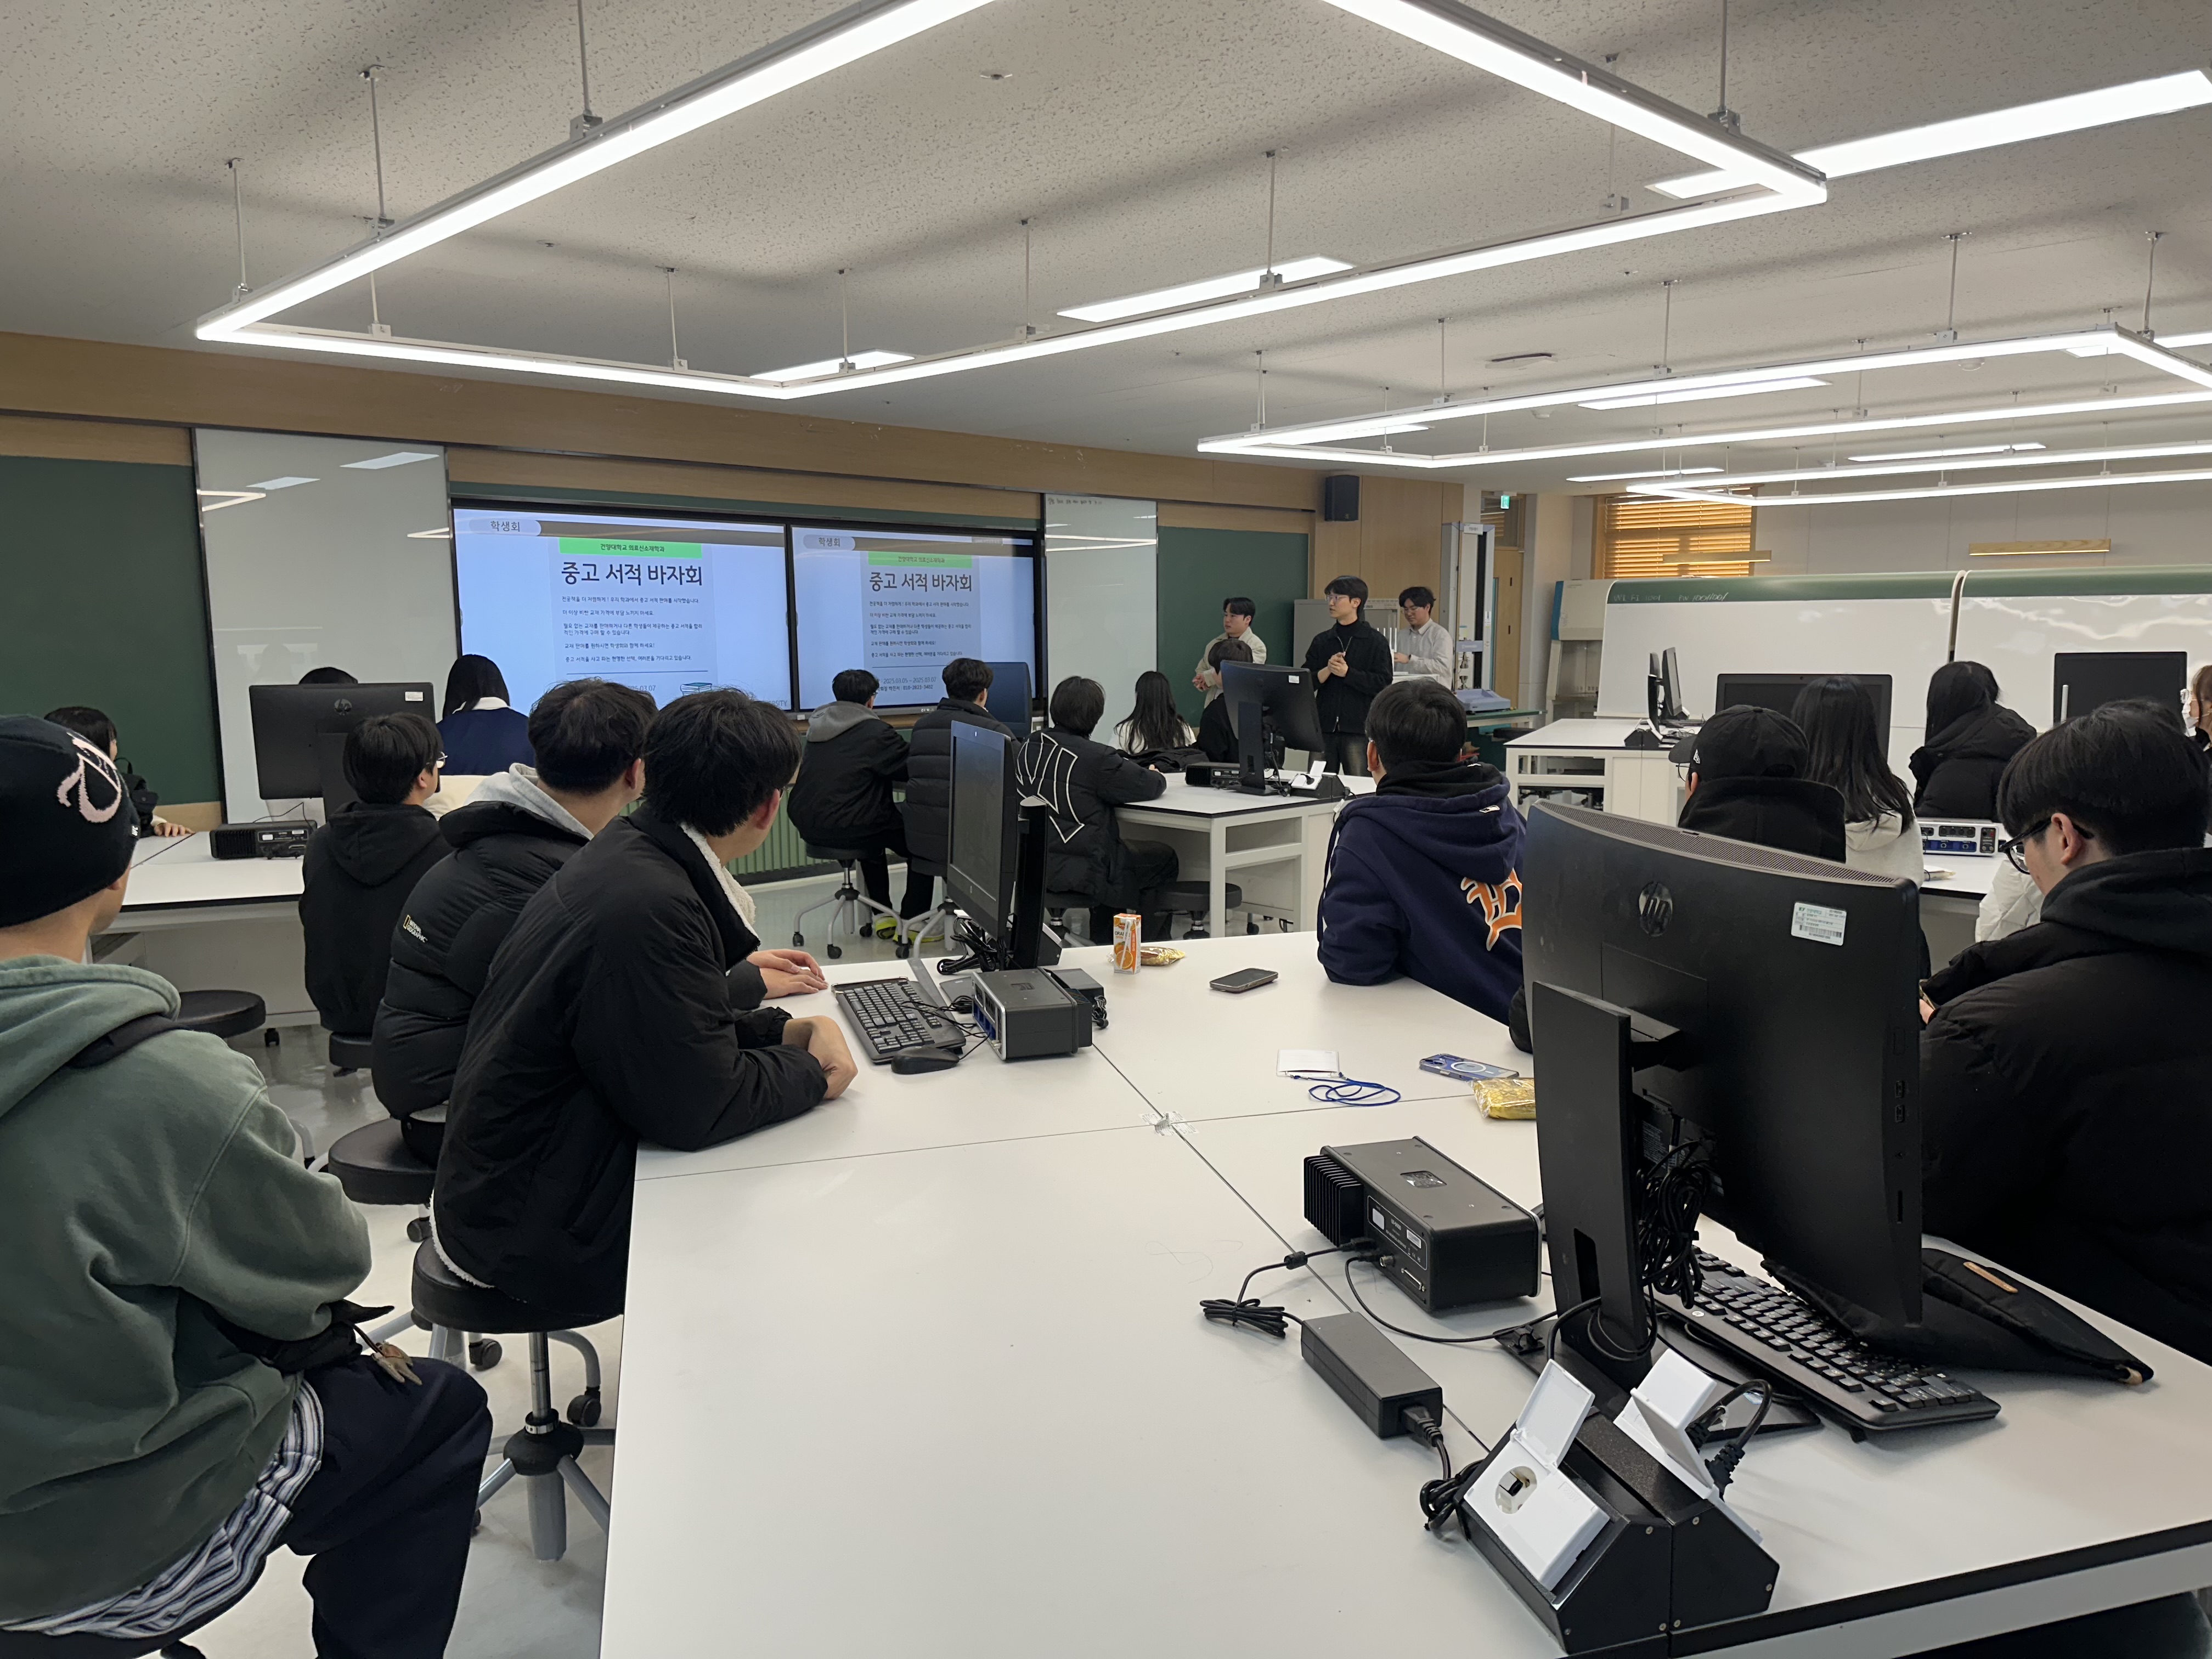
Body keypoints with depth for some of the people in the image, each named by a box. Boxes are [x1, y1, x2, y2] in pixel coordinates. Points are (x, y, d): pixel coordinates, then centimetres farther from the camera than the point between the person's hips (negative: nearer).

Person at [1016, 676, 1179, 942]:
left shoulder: (1030, 748, 3)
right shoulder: (1095, 757, -20)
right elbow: (1149, 786, -15)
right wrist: (1155, 776, 9)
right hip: (1077, 870, -8)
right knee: (1164, 859, 13)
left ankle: (1103, 940, 41)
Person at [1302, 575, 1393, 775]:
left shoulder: (1375, 641, 0)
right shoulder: (1321, 641, 11)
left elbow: (1383, 684, -8)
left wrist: (1347, 673, -15)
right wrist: (1327, 671, -11)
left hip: (1359, 730, -4)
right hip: (1324, 728, 4)